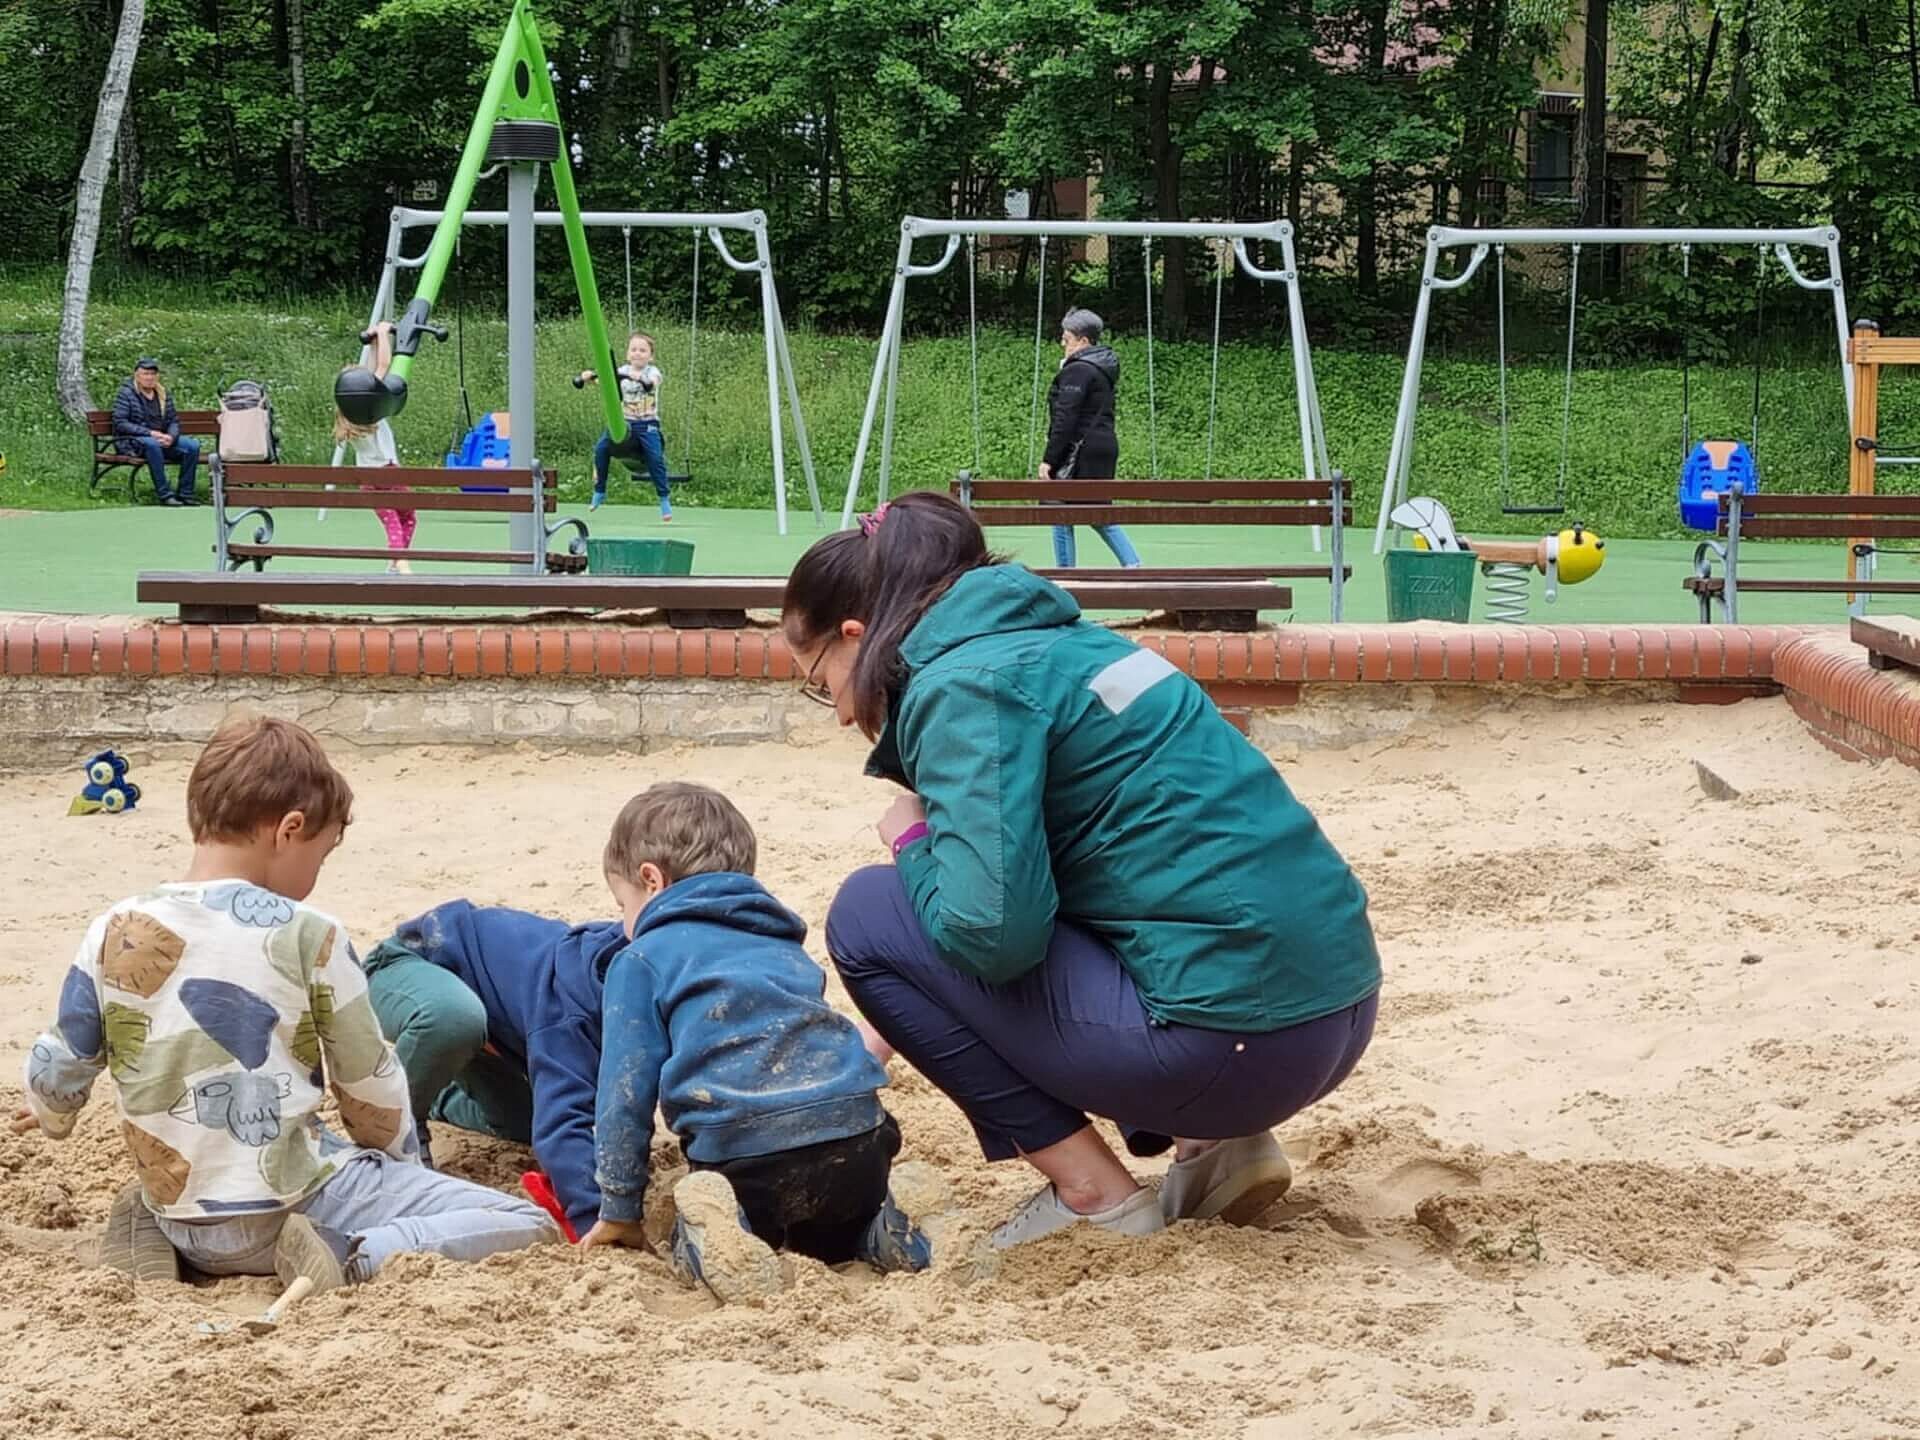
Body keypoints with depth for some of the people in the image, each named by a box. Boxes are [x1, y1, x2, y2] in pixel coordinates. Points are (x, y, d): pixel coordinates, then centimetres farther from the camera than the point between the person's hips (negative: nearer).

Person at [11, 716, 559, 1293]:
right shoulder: (307, 935, -10)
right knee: (527, 1227, -5)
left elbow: (56, 1072, 9)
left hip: (187, 1223, 5)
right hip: (298, 1201, -5)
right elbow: (369, 1082, 0)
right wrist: (402, 1156, 20)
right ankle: (358, 1255, -20)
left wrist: (52, 1116, 34)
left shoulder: (113, 934, 0)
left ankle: (154, 1231, 7)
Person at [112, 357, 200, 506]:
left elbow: (174, 420, 12)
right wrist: (150, 433, -21)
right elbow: (120, 423, -13)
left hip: (161, 439, 6)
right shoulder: (126, 394, -4)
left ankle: (185, 494, -15)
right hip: (132, 442, -6)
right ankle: (164, 494, -37)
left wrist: (171, 436, -13)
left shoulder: (163, 395, 13)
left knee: (193, 445, -18)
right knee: (152, 444, -41)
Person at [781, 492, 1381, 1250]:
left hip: (1232, 1039, -9)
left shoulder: (964, 684, -9)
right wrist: (892, 1027, 39)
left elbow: (991, 928, -20)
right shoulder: (1042, 642, 20)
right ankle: (1215, 1148, 14)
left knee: (867, 915, 0)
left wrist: (912, 842, 1)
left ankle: (1098, 1196, 1)